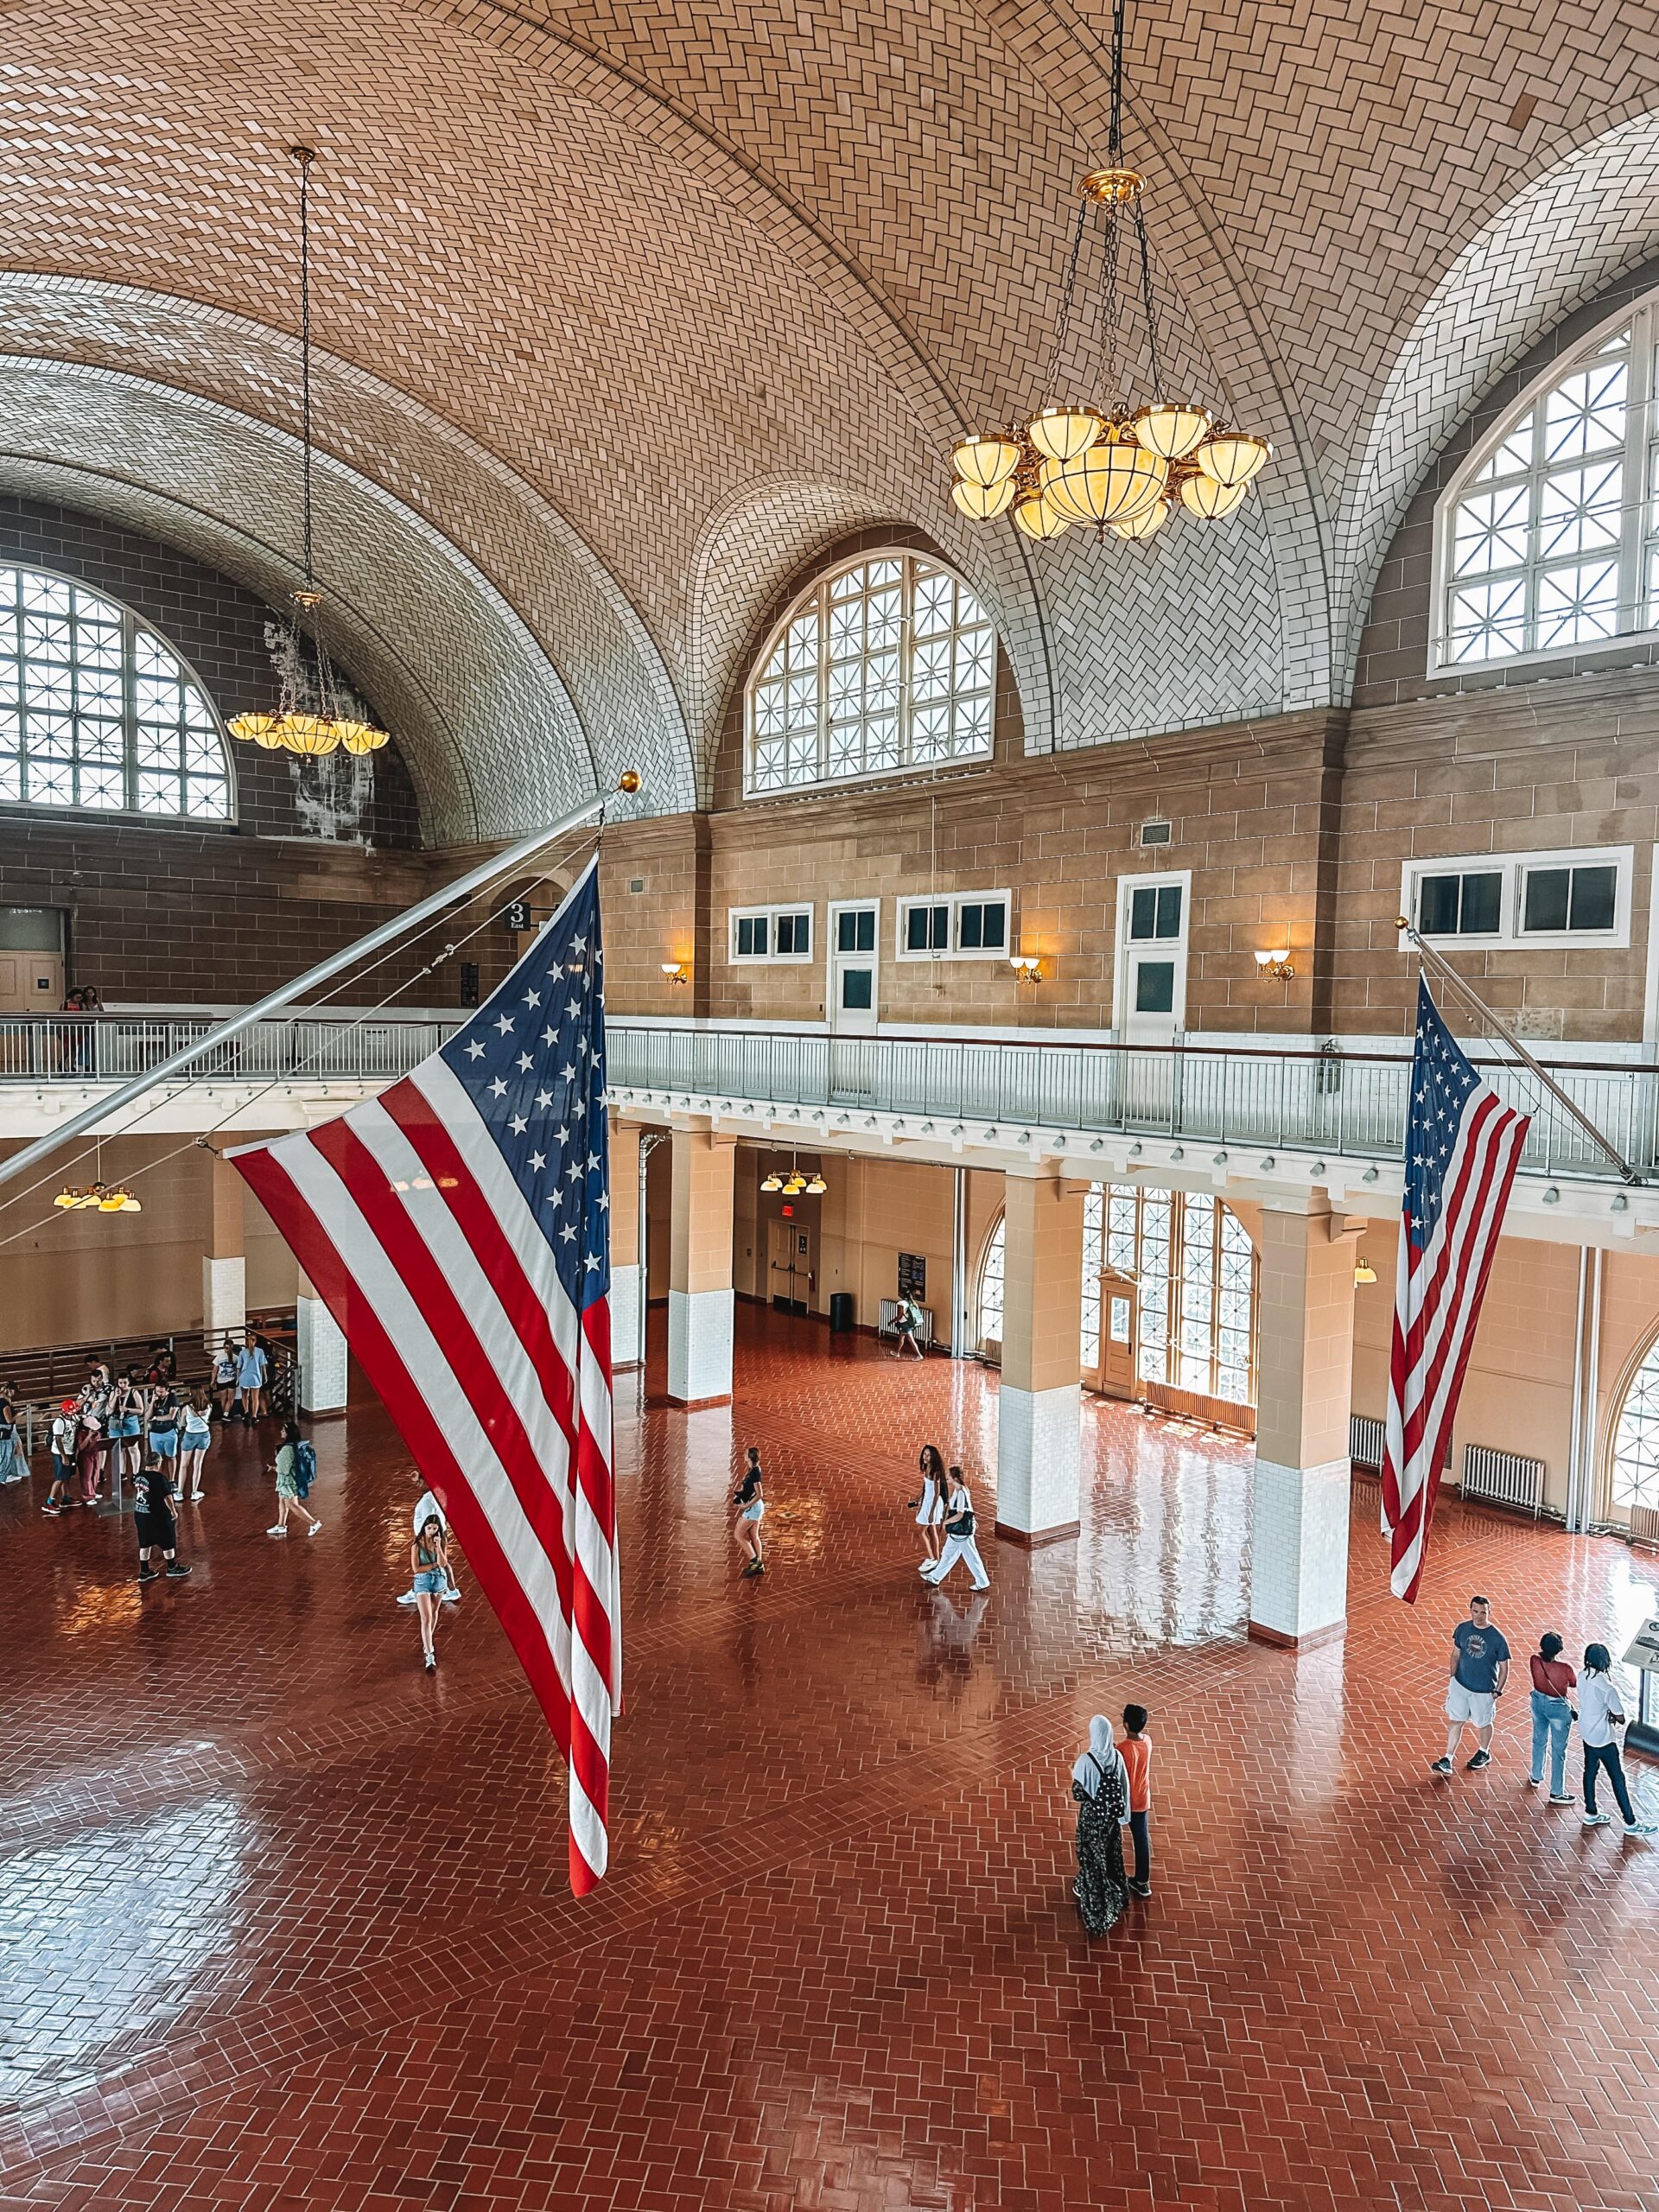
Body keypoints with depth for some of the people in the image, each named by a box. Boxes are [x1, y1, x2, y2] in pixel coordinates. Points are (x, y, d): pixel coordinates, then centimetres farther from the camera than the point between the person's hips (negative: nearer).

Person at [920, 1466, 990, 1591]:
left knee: (971, 1556, 3)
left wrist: (945, 1522, -13)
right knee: (948, 1553, 16)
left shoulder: (961, 1493, -22)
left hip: (962, 1530, -10)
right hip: (957, 1530, 10)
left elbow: (959, 1515, -23)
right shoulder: (958, 1490, 6)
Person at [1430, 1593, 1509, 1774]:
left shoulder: (1497, 1637, -17)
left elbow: (1504, 1667, -8)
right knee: (1455, 1722, 6)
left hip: (1484, 1691, -2)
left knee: (1483, 1724, 18)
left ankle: (1484, 1754, 44)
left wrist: (1498, 1692, -8)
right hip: (1460, 1685, 2)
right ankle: (1448, 1760, 13)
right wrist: (1453, 1678, 5)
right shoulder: (1462, 1629, -7)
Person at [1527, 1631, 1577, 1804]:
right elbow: (1574, 1684, -7)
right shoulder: (1565, 1668, -29)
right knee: (1558, 1750, 10)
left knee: (1539, 1741, 26)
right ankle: (1557, 1792, 19)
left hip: (1538, 1702, 5)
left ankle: (1536, 1777, 44)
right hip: (1558, 1708, -5)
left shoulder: (1534, 1660, -20)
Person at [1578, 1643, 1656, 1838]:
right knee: (1618, 1779, 6)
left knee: (1590, 1771, 19)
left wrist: (1607, 1713, 1)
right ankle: (1631, 1823, 17)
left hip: (1586, 1733, 7)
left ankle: (1590, 1814, 32)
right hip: (1603, 1739, -7)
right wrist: (1612, 1715, 2)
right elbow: (1621, 1719, -18)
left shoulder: (1583, 1677, -7)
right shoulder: (1607, 1688, -29)